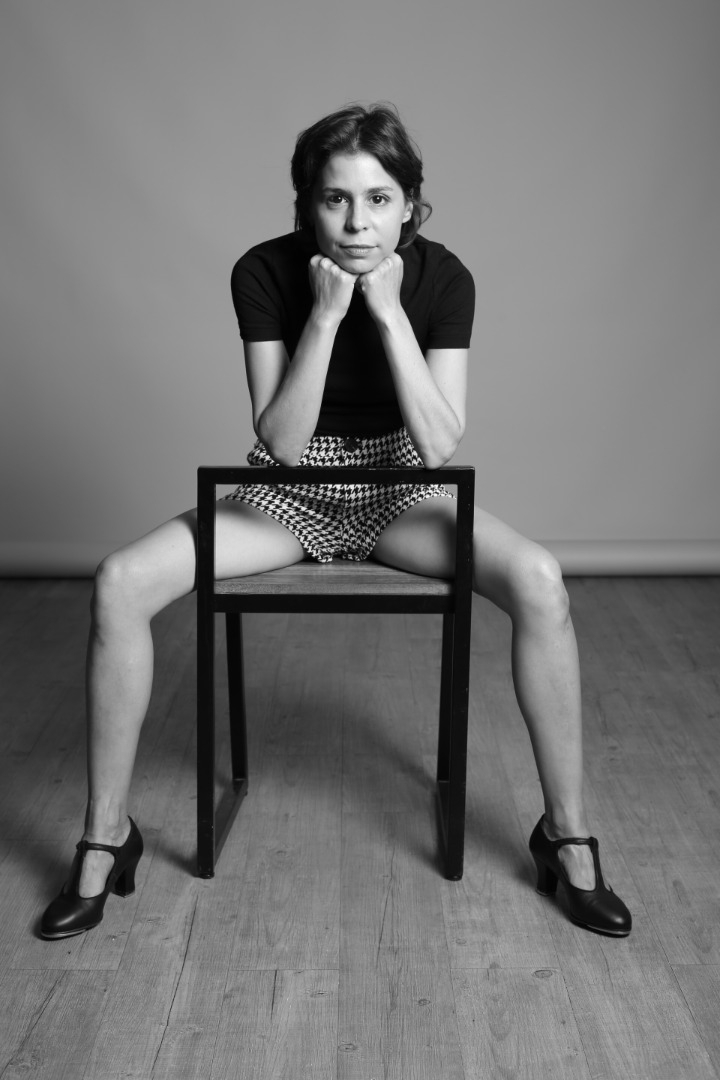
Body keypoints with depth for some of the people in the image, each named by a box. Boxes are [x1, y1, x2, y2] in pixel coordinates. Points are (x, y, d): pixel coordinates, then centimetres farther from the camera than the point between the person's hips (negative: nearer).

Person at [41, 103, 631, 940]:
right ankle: (106, 837, -6)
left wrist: (389, 310, -26)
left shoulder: (442, 277, -13)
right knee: (120, 582, -23)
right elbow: (281, 444, -18)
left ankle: (567, 837, -10)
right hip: (289, 493, 0)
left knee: (538, 581, -29)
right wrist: (324, 314, -28)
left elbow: (439, 445, -19)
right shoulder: (264, 273, -15)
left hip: (400, 493, 0)